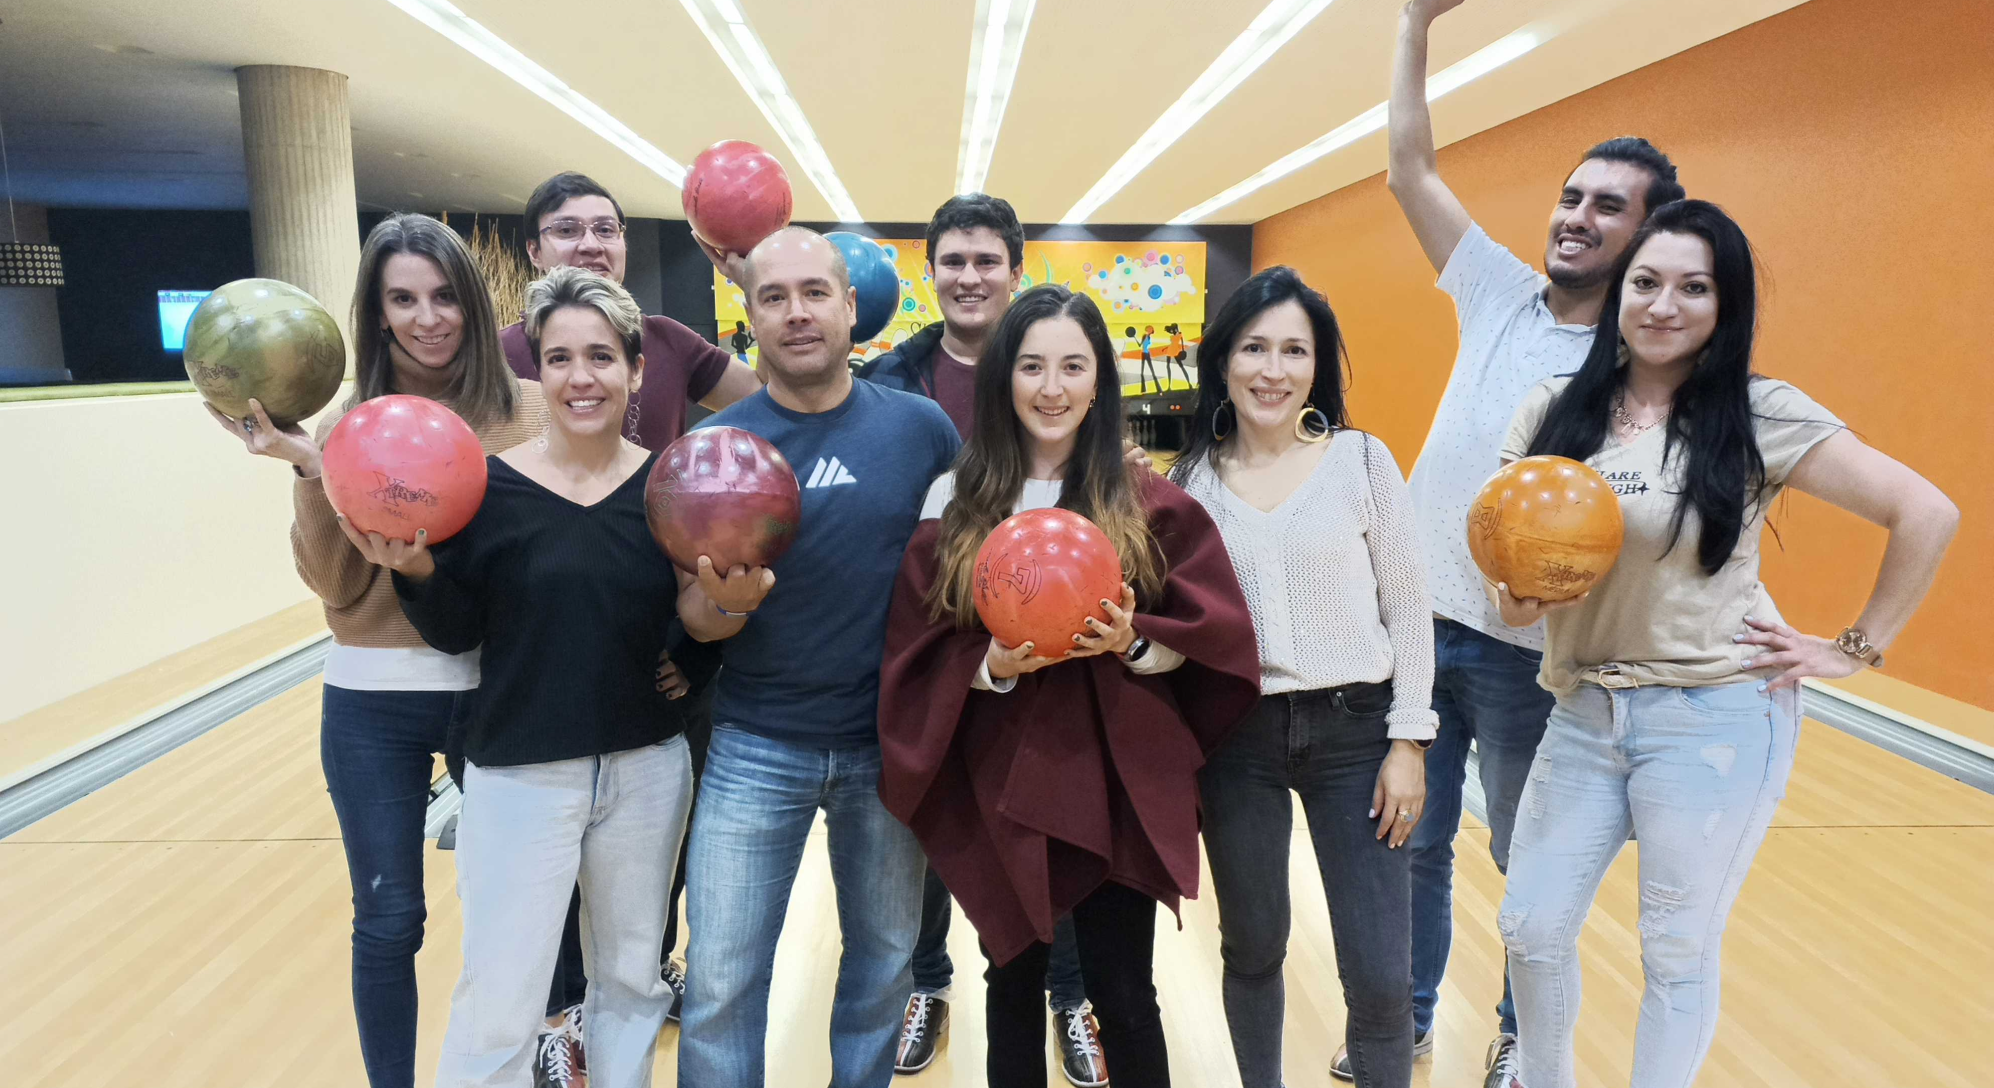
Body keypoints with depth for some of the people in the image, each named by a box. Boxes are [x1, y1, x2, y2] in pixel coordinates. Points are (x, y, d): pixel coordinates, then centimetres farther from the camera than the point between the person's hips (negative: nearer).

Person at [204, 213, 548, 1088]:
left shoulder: (528, 411, -5)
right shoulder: (348, 424, -1)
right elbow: (335, 585, -7)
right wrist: (308, 469, -19)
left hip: (499, 688, 0)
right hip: (374, 698, 0)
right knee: (388, 923, 9)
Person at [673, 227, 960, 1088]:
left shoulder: (921, 427, -7)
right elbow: (694, 618, -6)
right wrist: (725, 601, -28)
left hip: (893, 743, 1)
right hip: (756, 748, -1)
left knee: (883, 956, 19)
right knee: (719, 982, 6)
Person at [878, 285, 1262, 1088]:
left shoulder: (1150, 504, -2)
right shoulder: (955, 502, 0)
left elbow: (1212, 634, -1)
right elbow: (919, 655, 0)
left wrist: (1134, 642, -19)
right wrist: (990, 665, -18)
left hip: (1118, 785, -1)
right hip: (999, 787, 1)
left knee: (1123, 996, 6)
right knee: (1012, 984, 15)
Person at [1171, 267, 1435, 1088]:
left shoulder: (1361, 459, -1)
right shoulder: (1192, 480, 2)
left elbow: (1407, 607, -1)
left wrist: (1408, 741, -5)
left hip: (1354, 728, -1)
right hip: (1236, 736, 1)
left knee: (1379, 980, -1)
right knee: (1252, 952, 15)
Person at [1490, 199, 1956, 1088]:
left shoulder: (1760, 415, -9)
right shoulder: (1553, 412, 1)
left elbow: (1926, 514, -6)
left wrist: (1857, 649, -4)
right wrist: (1519, 596, -17)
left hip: (1714, 717, -3)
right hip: (1582, 709, 4)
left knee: (1678, 952, 8)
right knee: (1531, 929, 10)